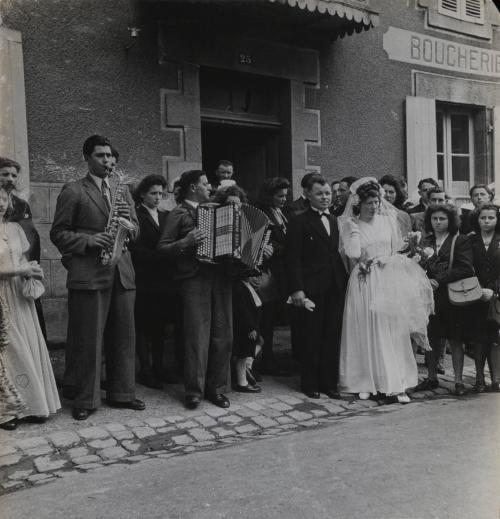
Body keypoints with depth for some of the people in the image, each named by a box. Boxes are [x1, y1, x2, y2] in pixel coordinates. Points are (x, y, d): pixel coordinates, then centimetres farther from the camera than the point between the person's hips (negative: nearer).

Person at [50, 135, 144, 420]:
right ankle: (86, 400, 14)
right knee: (89, 340, 1)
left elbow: (136, 232, 15)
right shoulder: (73, 191, 1)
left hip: (122, 273, 5)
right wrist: (88, 240, -17)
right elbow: (58, 233, -2)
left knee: (124, 337, 11)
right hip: (88, 275, -5)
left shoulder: (123, 190, 17)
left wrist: (129, 220, -7)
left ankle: (122, 393, 24)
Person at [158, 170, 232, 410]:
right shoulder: (178, 214, 3)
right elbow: (162, 247, -2)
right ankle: (194, 390, 5)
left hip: (220, 275, 6)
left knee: (223, 334, 5)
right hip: (195, 278, -6)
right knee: (198, 335, -6)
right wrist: (186, 243, -18)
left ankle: (216, 387, 15)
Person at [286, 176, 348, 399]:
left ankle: (329, 383, 20)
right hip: (311, 289, -5)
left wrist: (345, 281, 7)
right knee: (311, 338, 4)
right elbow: (292, 259, -9)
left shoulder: (334, 221, 16)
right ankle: (309, 384, 18)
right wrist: (297, 290, -16)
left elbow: (336, 254, 16)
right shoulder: (299, 222, -4)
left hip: (335, 288, 6)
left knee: (332, 338, 9)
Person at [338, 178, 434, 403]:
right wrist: (354, 228, -11)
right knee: (366, 333, 3)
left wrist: (387, 260, -4)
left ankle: (397, 385, 4)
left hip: (389, 282, 2)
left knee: (393, 331, 0)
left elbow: (396, 251, 13)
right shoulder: (350, 224, -1)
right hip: (364, 284, -2)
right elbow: (353, 254, -13)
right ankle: (365, 383, 14)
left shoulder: (388, 220, 7)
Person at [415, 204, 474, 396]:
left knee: (455, 340, 2)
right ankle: (431, 378, 19)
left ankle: (458, 381, 11)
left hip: (453, 298, -3)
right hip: (430, 297, 3)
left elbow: (465, 269, -9)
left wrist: (439, 280, -14)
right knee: (431, 339, 6)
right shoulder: (425, 243, 11)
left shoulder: (461, 241, 1)